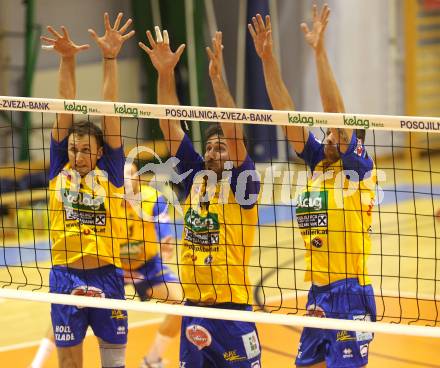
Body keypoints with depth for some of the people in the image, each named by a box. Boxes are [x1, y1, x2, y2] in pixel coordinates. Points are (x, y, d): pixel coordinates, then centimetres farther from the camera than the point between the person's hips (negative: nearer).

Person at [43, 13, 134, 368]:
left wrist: (110, 59, -9)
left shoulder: (110, 173, 2)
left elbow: (110, 113, -4)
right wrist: (67, 60, -8)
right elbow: (66, 111, -1)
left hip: (107, 276, -1)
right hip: (65, 276, 1)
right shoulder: (59, 172, 5)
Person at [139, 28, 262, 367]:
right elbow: (171, 125, 5)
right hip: (193, 310, 5)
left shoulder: (242, 184, -4)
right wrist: (165, 73, -4)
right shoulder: (195, 177, 8)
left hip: (232, 311, -5)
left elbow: (234, 132, -18)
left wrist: (217, 77, -25)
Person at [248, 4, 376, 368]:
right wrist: (268, 59, 2)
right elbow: (287, 113, 8)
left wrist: (319, 51, -21)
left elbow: (336, 111, -16)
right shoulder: (319, 163, 11)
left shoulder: (359, 168, -5)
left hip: (350, 293, -7)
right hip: (317, 293, 7)